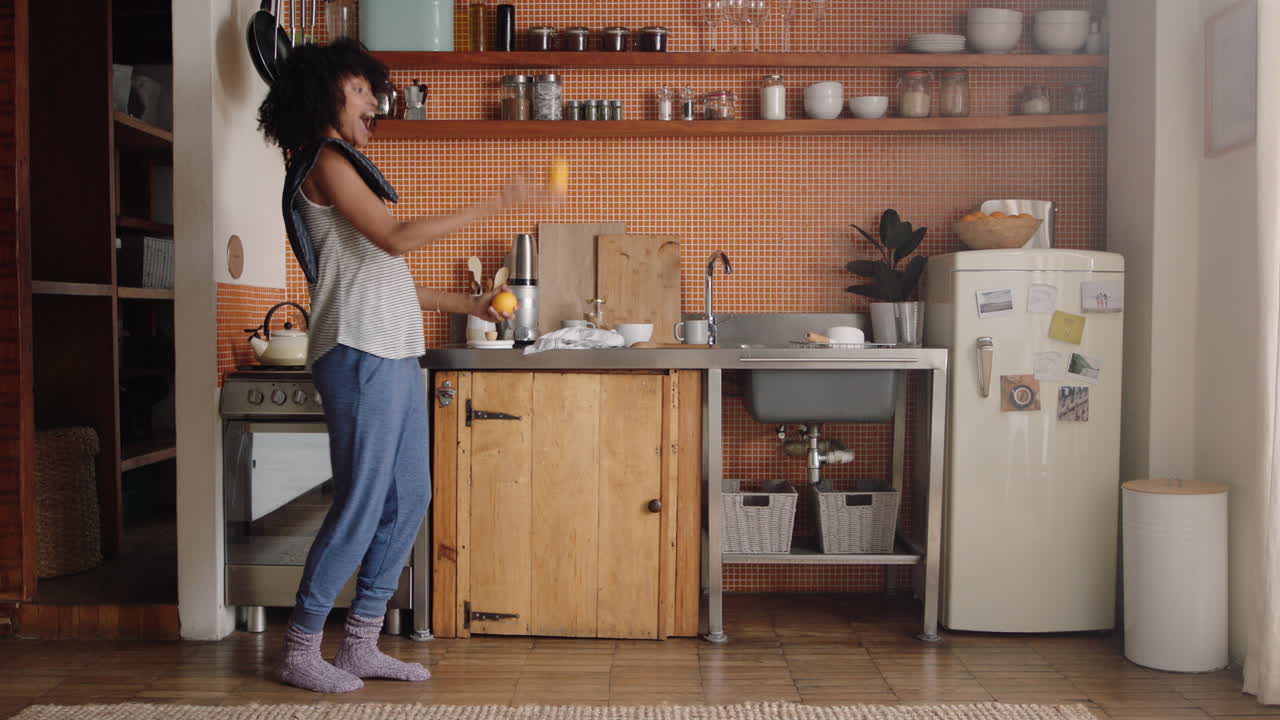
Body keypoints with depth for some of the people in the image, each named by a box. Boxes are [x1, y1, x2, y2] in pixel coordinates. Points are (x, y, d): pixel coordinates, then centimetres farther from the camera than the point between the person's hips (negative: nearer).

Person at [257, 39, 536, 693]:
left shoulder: (345, 166, 25)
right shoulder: (326, 161, -4)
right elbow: (394, 239, -17)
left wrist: (465, 304, 20)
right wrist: (491, 206, -15)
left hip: (393, 354, 10)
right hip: (361, 353, -10)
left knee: (408, 500, 8)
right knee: (361, 505, -8)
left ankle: (361, 646, 15)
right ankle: (300, 652, 4)